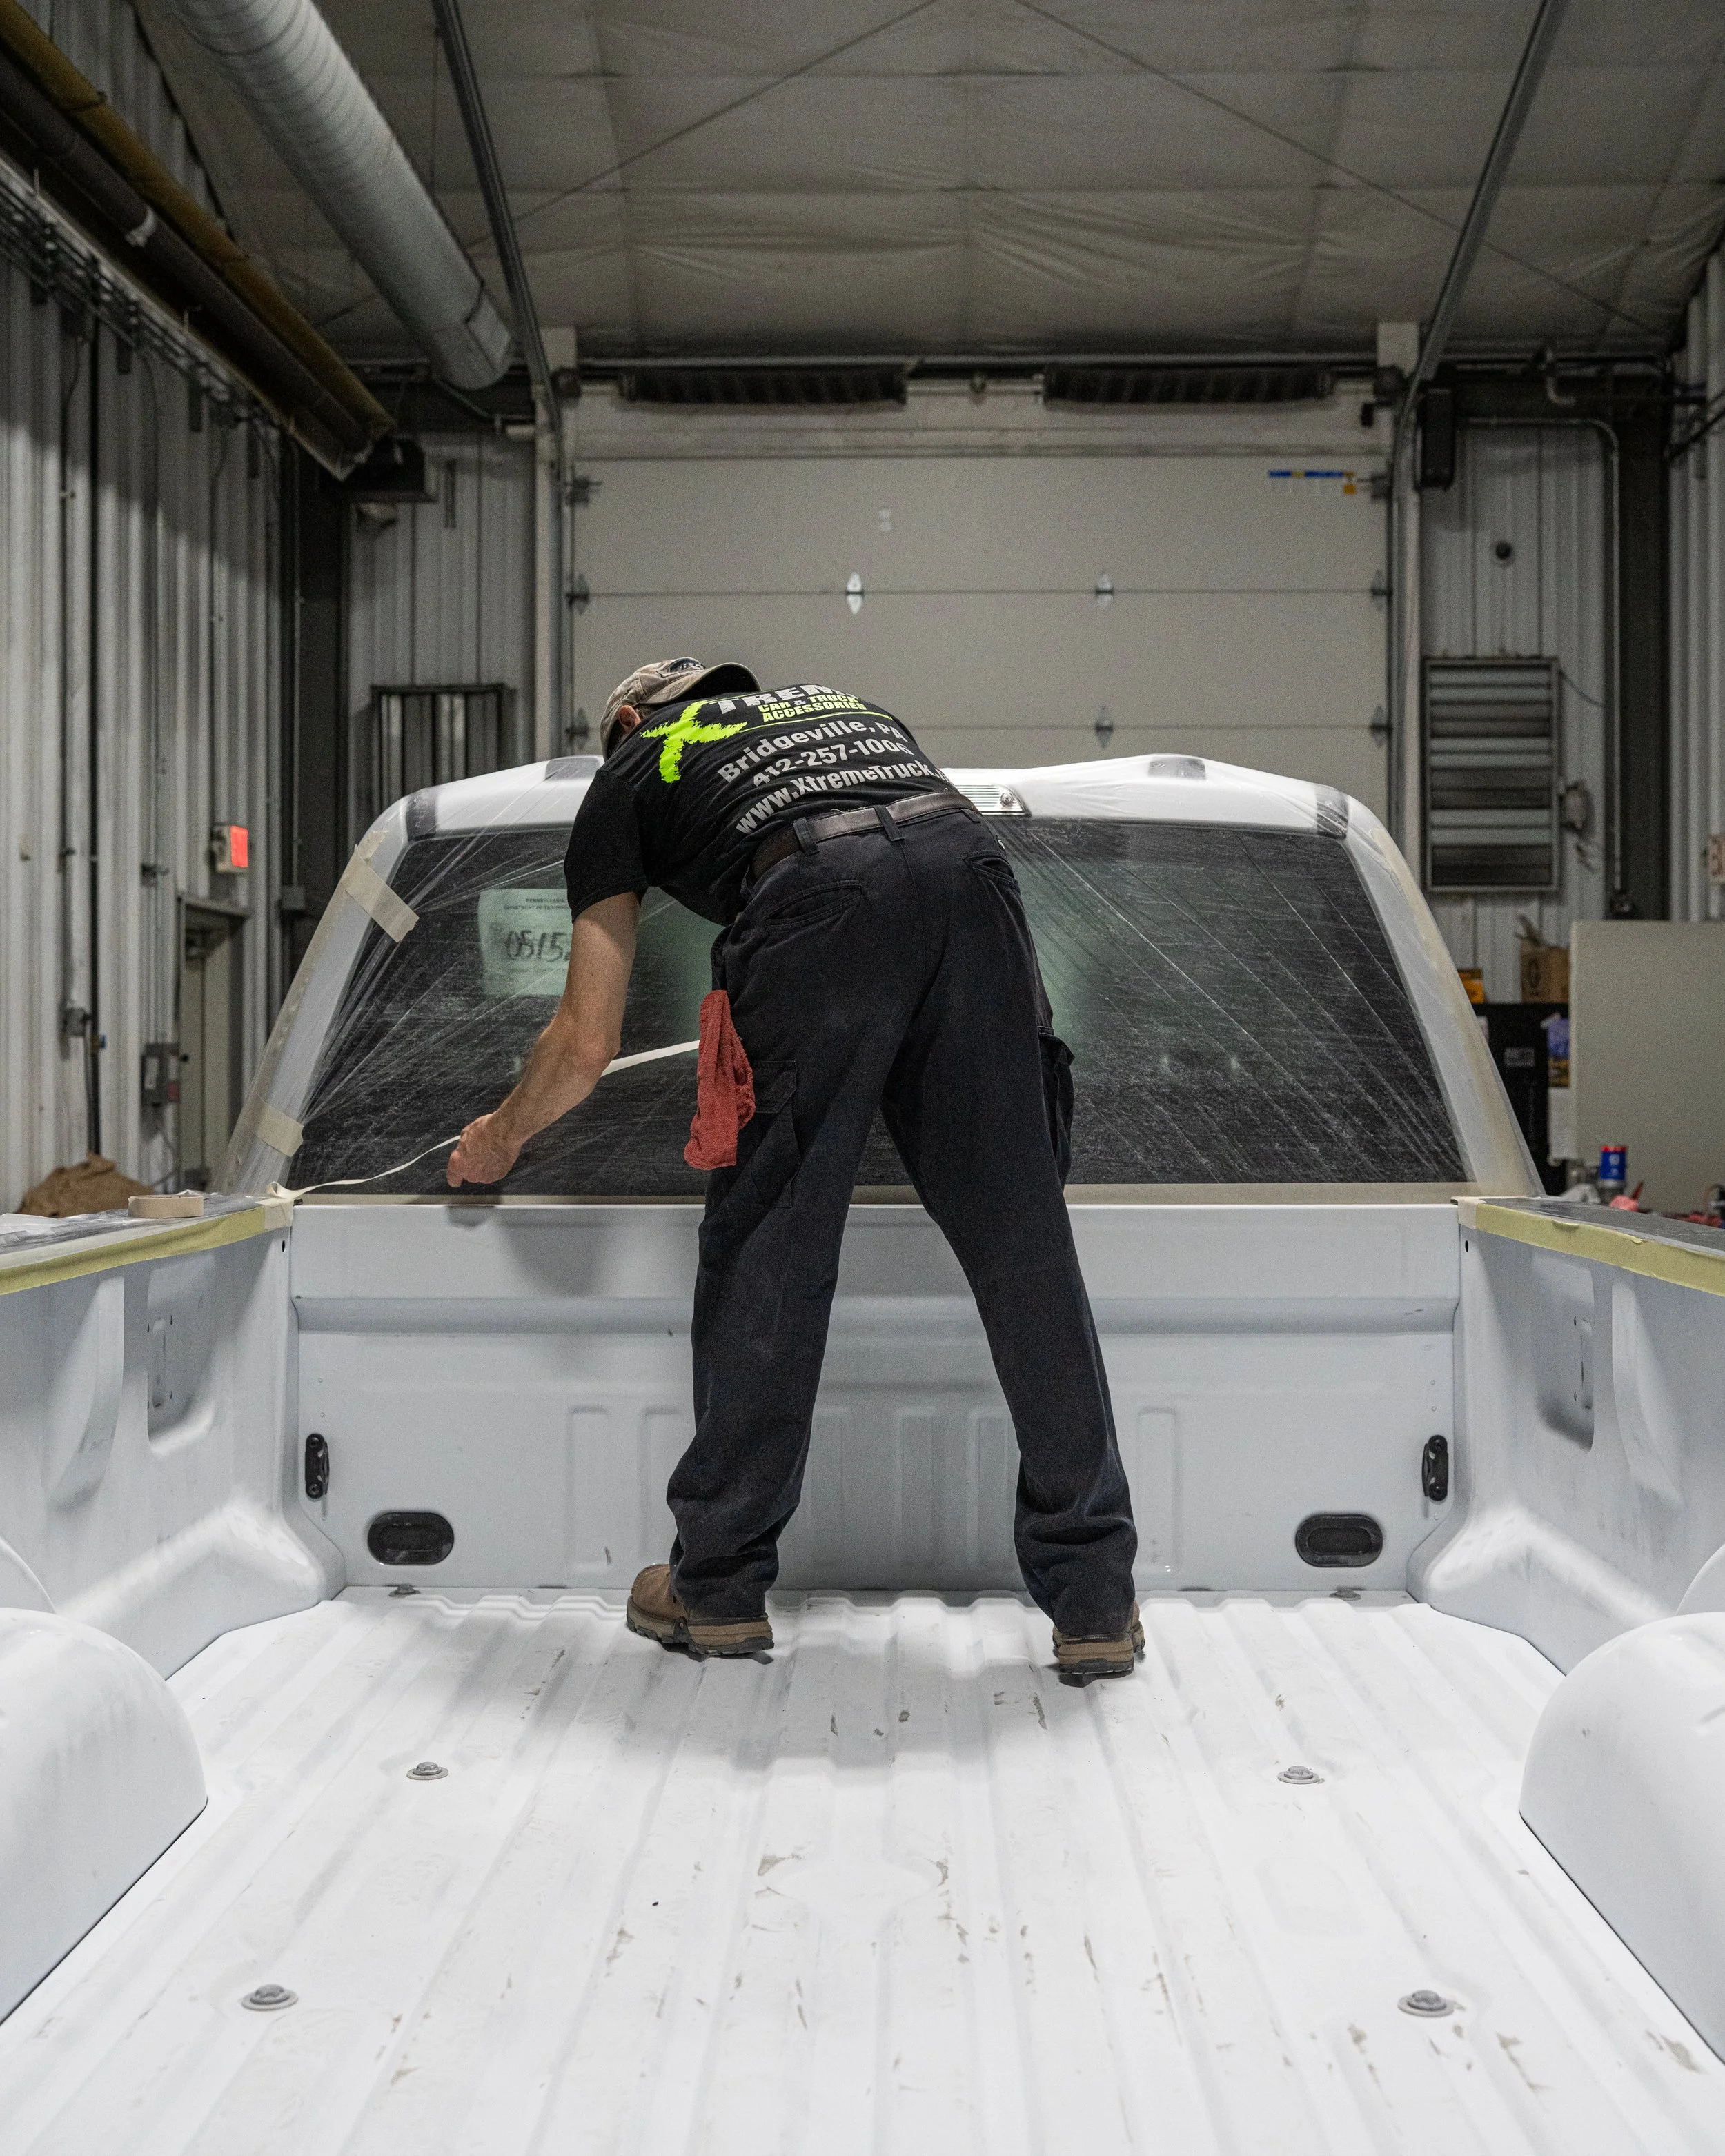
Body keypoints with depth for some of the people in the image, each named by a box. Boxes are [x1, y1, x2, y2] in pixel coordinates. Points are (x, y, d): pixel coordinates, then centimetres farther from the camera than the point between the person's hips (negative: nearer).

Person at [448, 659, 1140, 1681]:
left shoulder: (628, 776, 30)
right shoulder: (848, 705, 42)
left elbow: (587, 1044, 27)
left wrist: (499, 1141, 46)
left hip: (817, 901, -3)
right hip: (971, 864, 4)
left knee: (769, 1249, 8)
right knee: (1022, 1242, 6)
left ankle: (720, 1590, 18)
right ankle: (1097, 1605, 7)